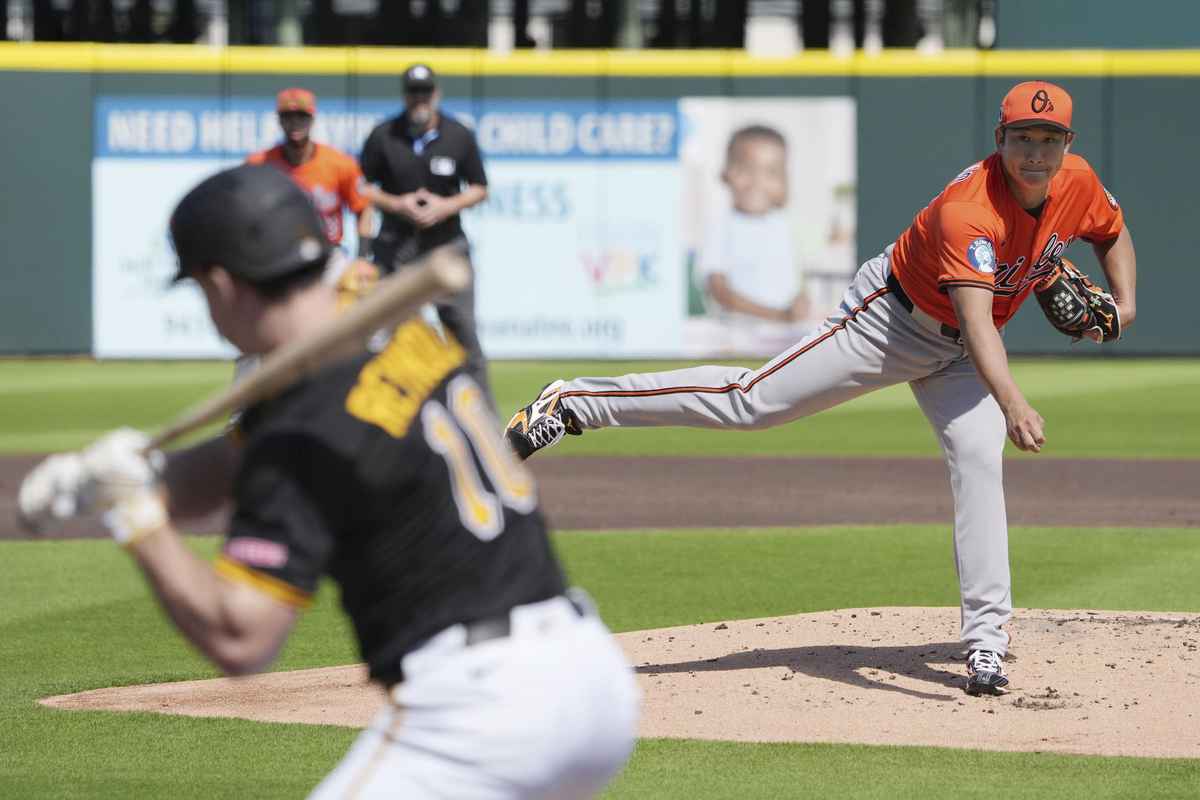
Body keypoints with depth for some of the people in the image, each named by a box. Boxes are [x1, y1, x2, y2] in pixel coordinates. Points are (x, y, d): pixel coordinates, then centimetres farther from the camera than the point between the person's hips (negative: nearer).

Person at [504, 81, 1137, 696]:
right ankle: (575, 403, -3)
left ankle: (985, 644, -8)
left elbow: (1115, 234, 12)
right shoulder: (968, 209, -36)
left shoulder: (1079, 183, -13)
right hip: (890, 317, -6)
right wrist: (1013, 405, -60)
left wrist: (1124, 304, -6)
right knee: (753, 400, -10)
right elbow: (975, 320, -47)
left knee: (978, 463, -12)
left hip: (956, 354, 6)